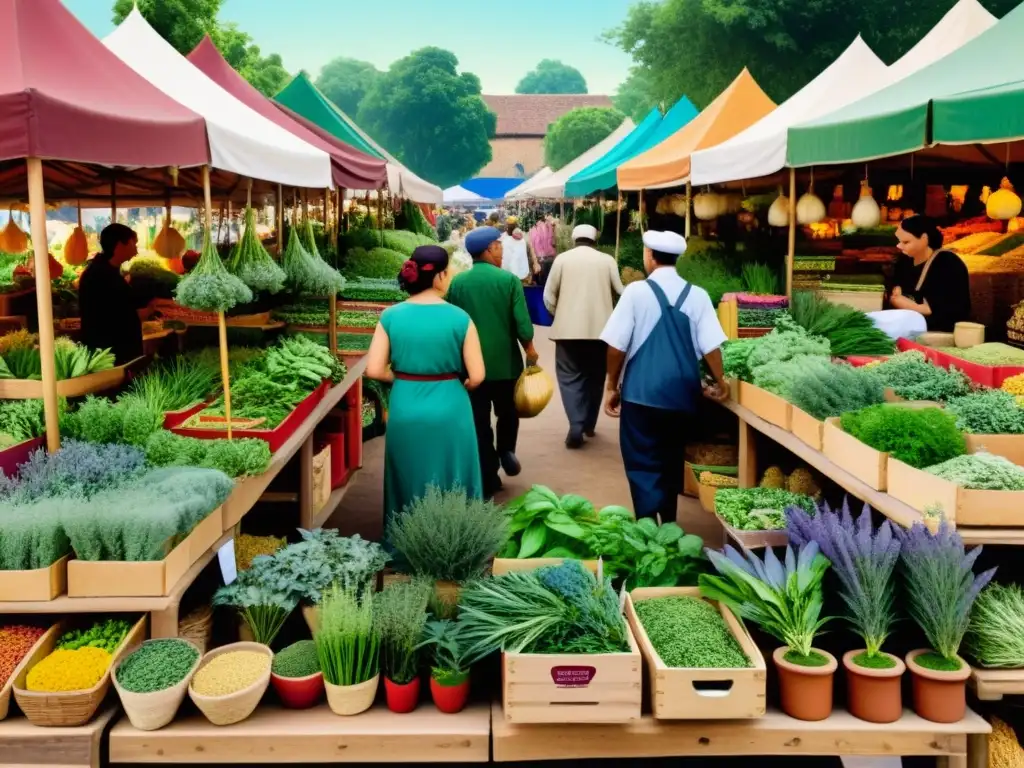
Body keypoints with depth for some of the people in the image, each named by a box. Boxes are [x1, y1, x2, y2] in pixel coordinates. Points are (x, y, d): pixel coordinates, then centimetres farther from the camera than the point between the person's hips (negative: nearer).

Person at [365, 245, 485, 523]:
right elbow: (477, 377, -10)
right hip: (449, 410, -2)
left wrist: (403, 379, 11)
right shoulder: (459, 318, -11)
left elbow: (374, 371, -6)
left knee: (408, 484, 18)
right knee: (452, 487, 13)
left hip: (405, 410, 3)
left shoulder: (390, 316, -5)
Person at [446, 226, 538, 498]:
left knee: (479, 422, 7)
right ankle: (506, 451, 9)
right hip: (505, 361, -1)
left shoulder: (457, 282, -3)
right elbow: (522, 323, -10)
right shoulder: (508, 279, -9)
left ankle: (487, 481, 10)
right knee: (507, 413, 25)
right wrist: (530, 352, 5)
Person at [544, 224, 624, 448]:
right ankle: (589, 424, 23)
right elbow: (619, 292, 4)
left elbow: (548, 296, 0)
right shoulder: (607, 260, 3)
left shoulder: (562, 259, 1)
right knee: (594, 376, 15)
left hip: (569, 328, -1)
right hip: (600, 327, 2)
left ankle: (576, 426, -13)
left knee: (570, 377, 2)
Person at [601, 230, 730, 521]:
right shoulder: (698, 295, 0)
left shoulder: (636, 291, -8)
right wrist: (720, 382, 15)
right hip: (682, 393, 4)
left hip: (642, 393, -4)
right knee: (671, 461, 19)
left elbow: (617, 345, -7)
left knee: (643, 465, 3)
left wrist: (612, 386, 6)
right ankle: (668, 527, 29)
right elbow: (711, 346, -2)